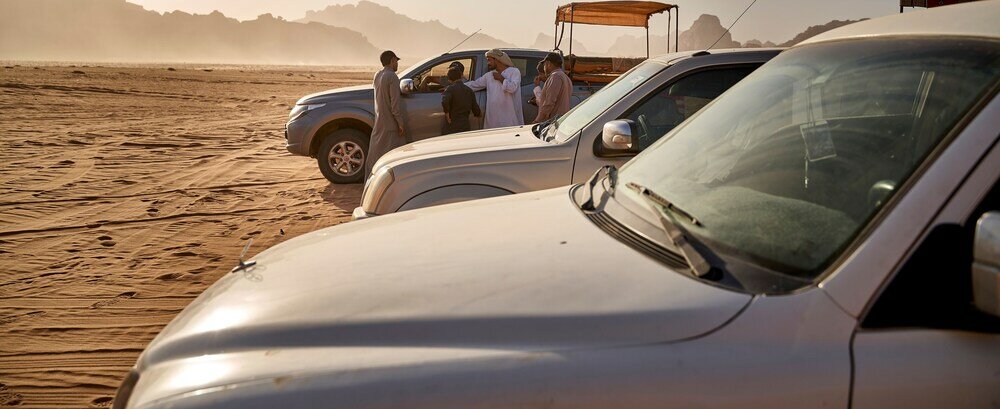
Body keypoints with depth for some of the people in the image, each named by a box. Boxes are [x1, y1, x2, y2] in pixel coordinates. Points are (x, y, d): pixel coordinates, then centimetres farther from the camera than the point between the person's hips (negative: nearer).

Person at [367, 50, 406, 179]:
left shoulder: (377, 75, 9)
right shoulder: (392, 77, -16)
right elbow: (394, 104, -19)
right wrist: (401, 123, -16)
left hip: (379, 121, 8)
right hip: (391, 124, -8)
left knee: (376, 152, 14)